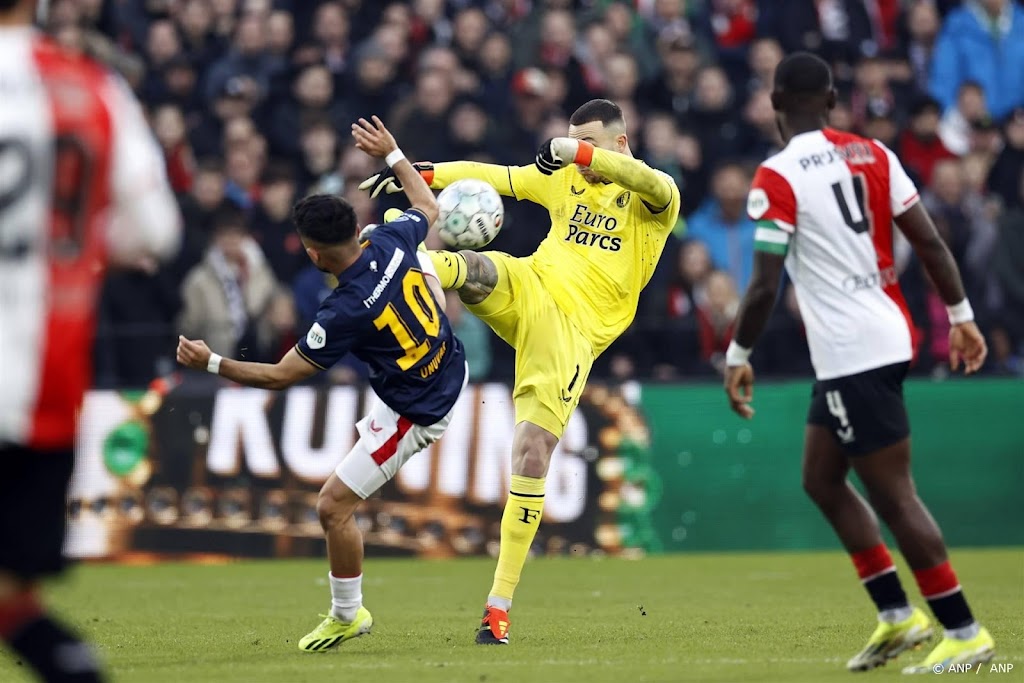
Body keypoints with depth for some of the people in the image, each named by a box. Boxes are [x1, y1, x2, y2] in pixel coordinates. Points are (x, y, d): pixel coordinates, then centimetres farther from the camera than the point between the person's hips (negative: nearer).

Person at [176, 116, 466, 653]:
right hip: (452, 370, 8)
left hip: (413, 415, -8)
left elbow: (280, 375, -22)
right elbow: (428, 208, 10)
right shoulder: (392, 241, -16)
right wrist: (392, 155, 18)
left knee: (334, 505, 1)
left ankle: (347, 615, 16)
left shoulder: (346, 312, -32)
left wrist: (210, 363, -16)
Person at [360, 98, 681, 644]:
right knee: (468, 266, -30)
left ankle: (499, 603, -7)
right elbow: (491, 176, 14)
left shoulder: (655, 199, 0)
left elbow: (651, 183, -23)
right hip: (528, 288, 5)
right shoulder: (563, 179, 16)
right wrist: (420, 174, 0)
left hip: (576, 332, -5)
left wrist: (577, 151, -35)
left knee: (532, 452, -12)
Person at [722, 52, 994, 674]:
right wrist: (961, 315, 15)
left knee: (894, 496, -3)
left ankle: (965, 632, -2)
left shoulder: (778, 178, -11)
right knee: (822, 480, 19)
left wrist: (739, 357, -3)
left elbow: (766, 285, -14)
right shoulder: (871, 155, 7)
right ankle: (897, 615, 17)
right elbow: (930, 241, 6)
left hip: (851, 354, -8)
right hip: (888, 338, 8)